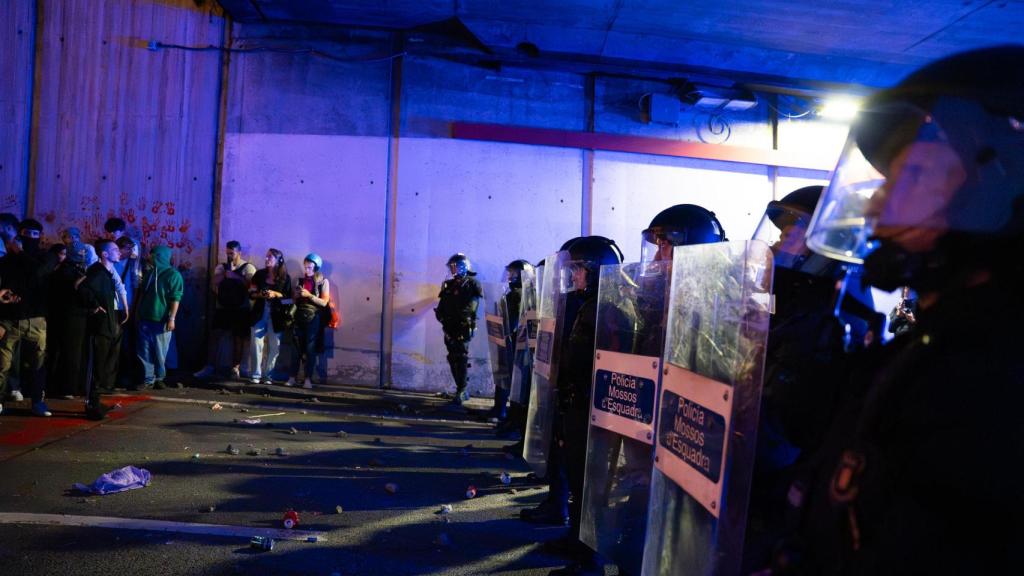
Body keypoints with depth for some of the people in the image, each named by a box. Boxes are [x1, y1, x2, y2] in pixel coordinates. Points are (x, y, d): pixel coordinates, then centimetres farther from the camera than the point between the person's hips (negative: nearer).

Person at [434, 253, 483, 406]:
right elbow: (441, 305, 15)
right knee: (453, 359, 10)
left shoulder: (472, 284, -3)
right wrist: (440, 314, -4)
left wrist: (455, 316, -20)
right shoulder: (449, 285, 16)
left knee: (461, 359, -9)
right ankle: (462, 391, 20)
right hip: (449, 328, 7)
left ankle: (460, 392, -7)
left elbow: (470, 307, -14)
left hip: (463, 328, -7)